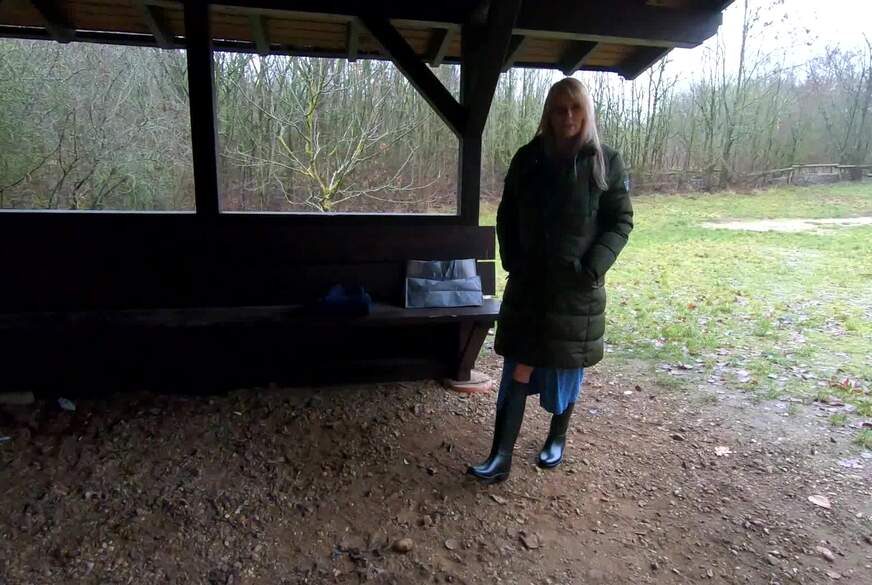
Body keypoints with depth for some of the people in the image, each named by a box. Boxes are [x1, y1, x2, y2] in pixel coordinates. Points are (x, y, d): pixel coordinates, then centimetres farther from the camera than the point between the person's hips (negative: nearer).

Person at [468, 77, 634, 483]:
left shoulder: (606, 163, -2)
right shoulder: (528, 158, 4)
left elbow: (621, 222, -1)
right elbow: (507, 215, 10)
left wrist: (593, 267, -14)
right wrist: (512, 261, -2)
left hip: (577, 287, -1)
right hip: (528, 283, 2)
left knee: (566, 367, 11)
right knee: (518, 369, 0)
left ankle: (557, 439, 34)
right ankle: (501, 456, 6)